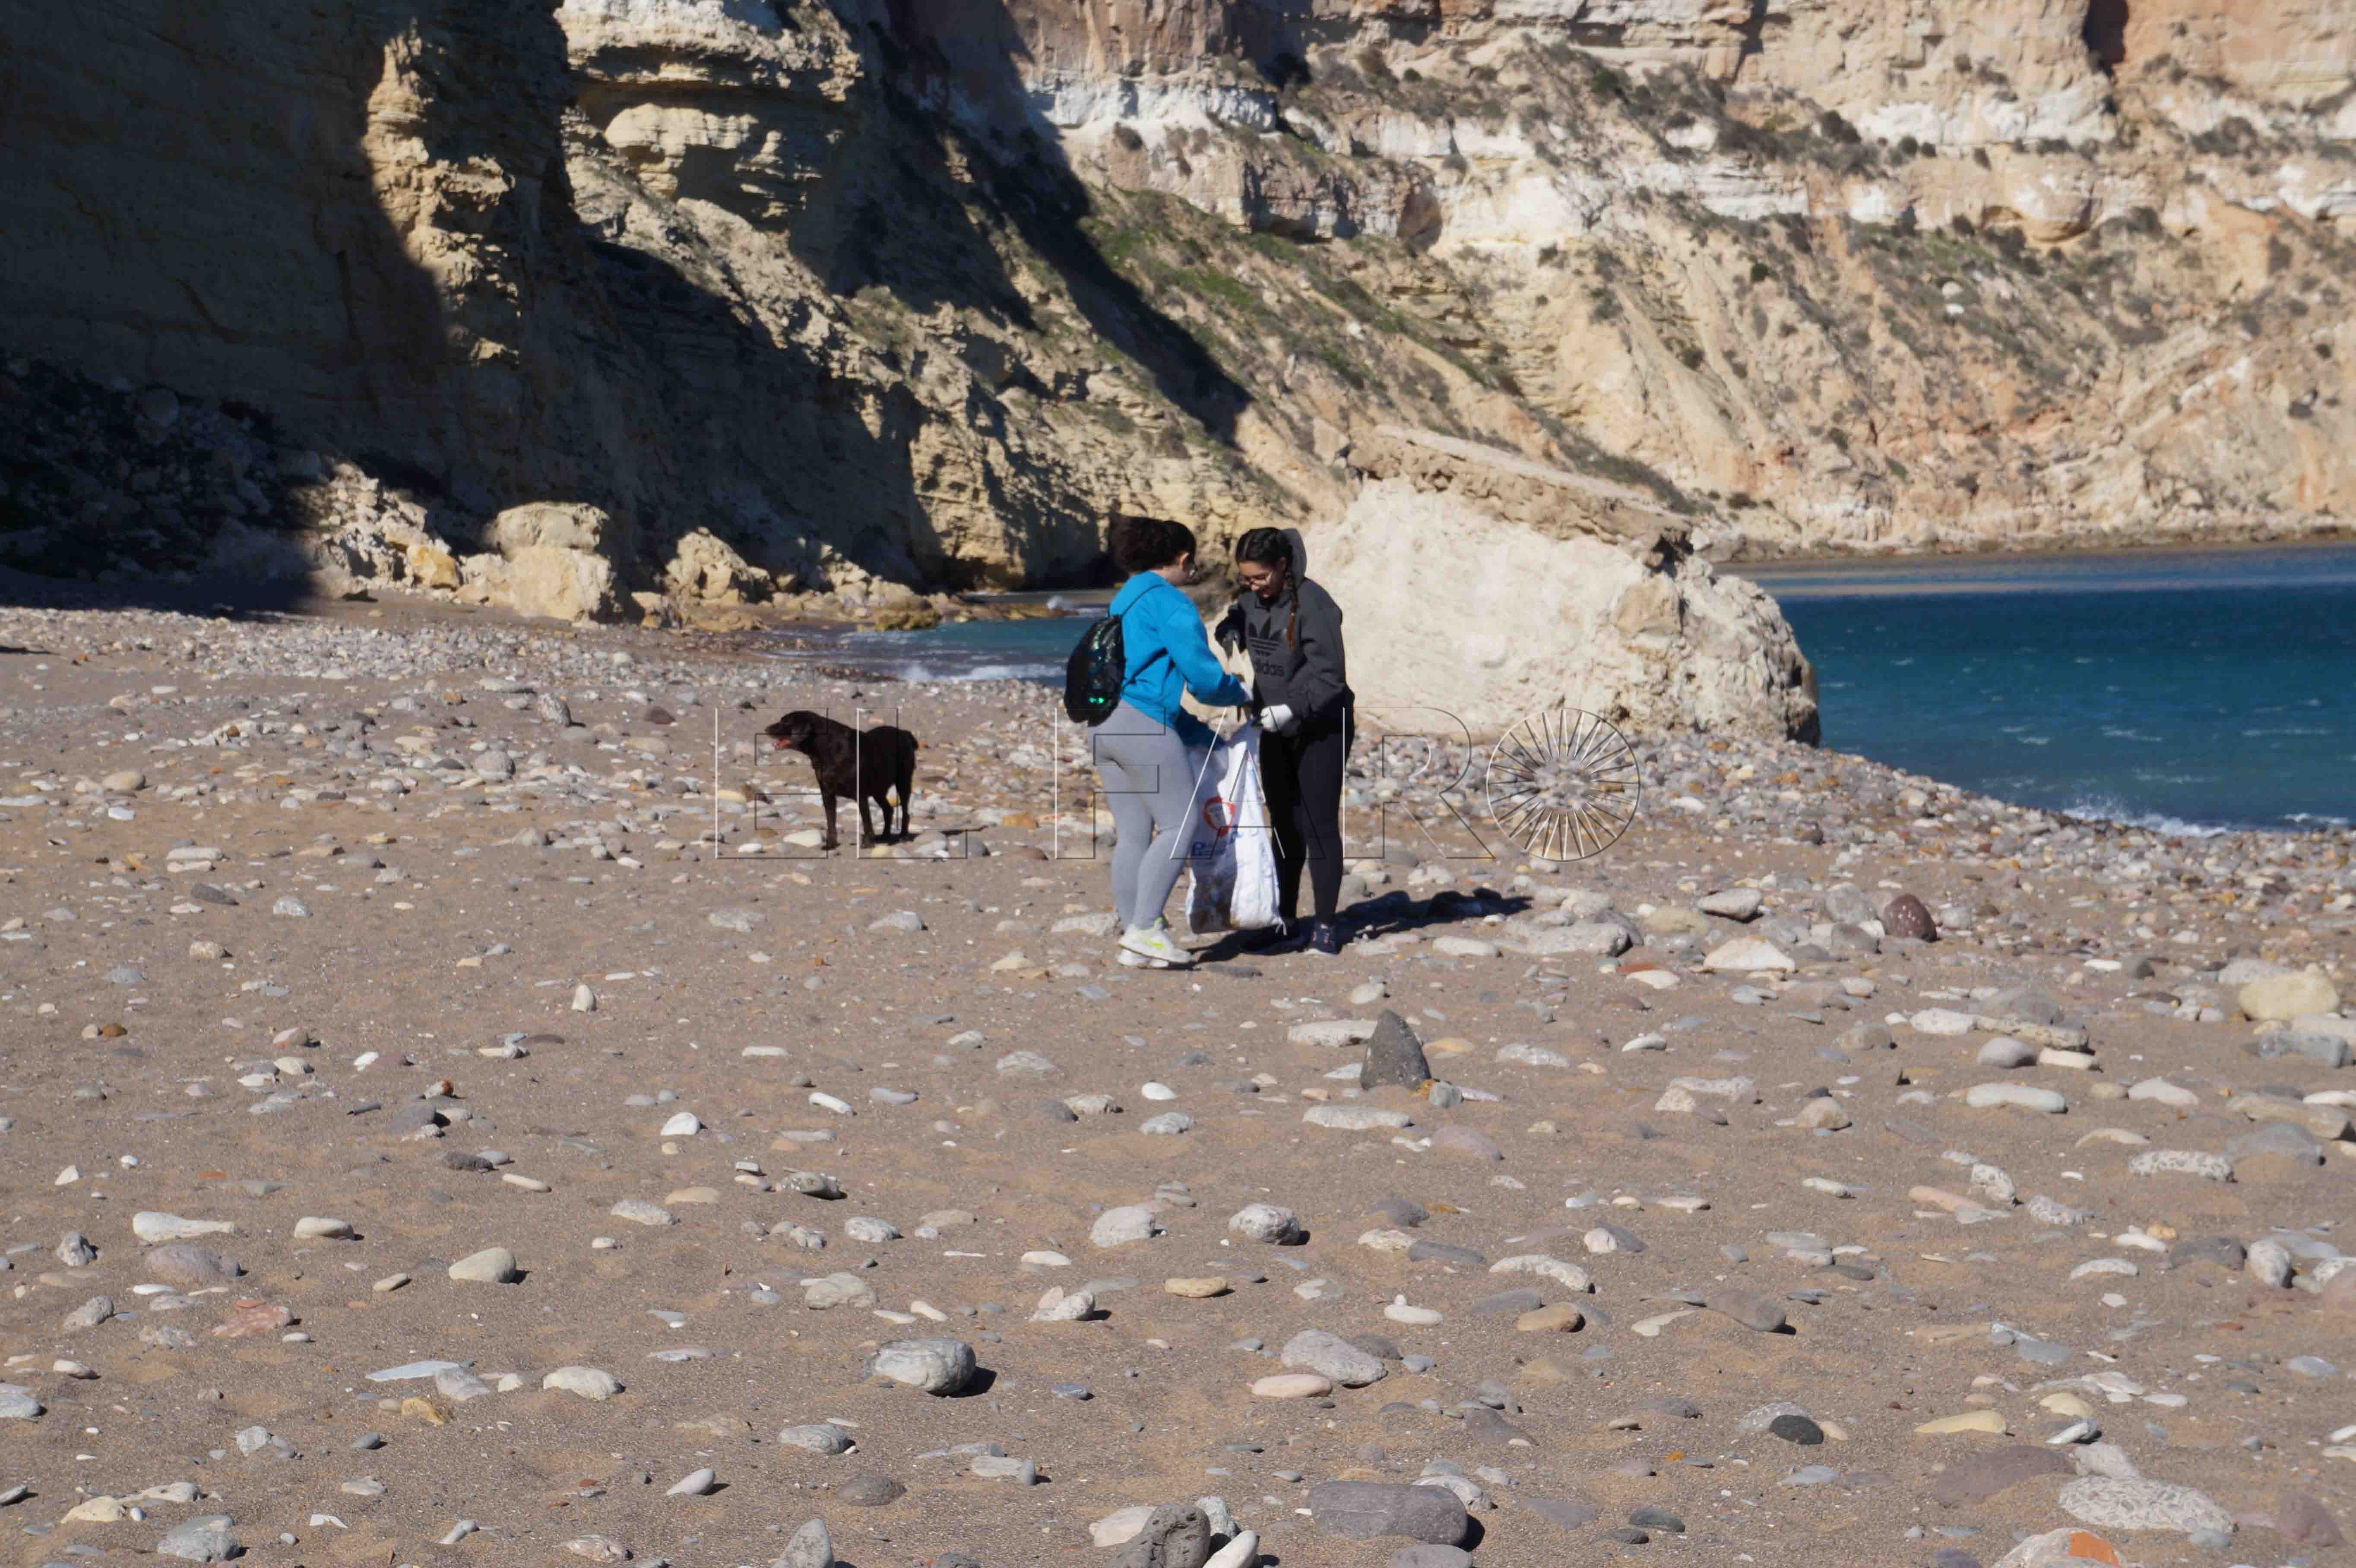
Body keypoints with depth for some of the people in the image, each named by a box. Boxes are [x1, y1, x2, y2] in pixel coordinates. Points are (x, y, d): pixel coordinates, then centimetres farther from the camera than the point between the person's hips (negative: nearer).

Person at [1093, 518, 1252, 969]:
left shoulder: (1125, 601, 23)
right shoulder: (1170, 602, -7)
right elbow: (1203, 675, -12)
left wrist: (1203, 737, 28)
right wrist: (1240, 694, 10)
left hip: (1105, 724, 9)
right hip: (1144, 725, -9)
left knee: (1133, 834, 10)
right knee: (1179, 825, -2)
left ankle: (1135, 942, 10)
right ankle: (1145, 930, -8)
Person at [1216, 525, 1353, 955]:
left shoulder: (1314, 605, -23)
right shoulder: (1252, 600, -1)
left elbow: (1330, 675, -25)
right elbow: (1236, 626, 21)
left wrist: (1294, 708, -36)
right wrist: (1228, 632, -3)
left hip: (1322, 729, -7)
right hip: (1276, 730, 7)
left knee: (1319, 825, -3)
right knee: (1284, 827, 8)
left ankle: (1326, 926, 5)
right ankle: (1287, 924, 13)